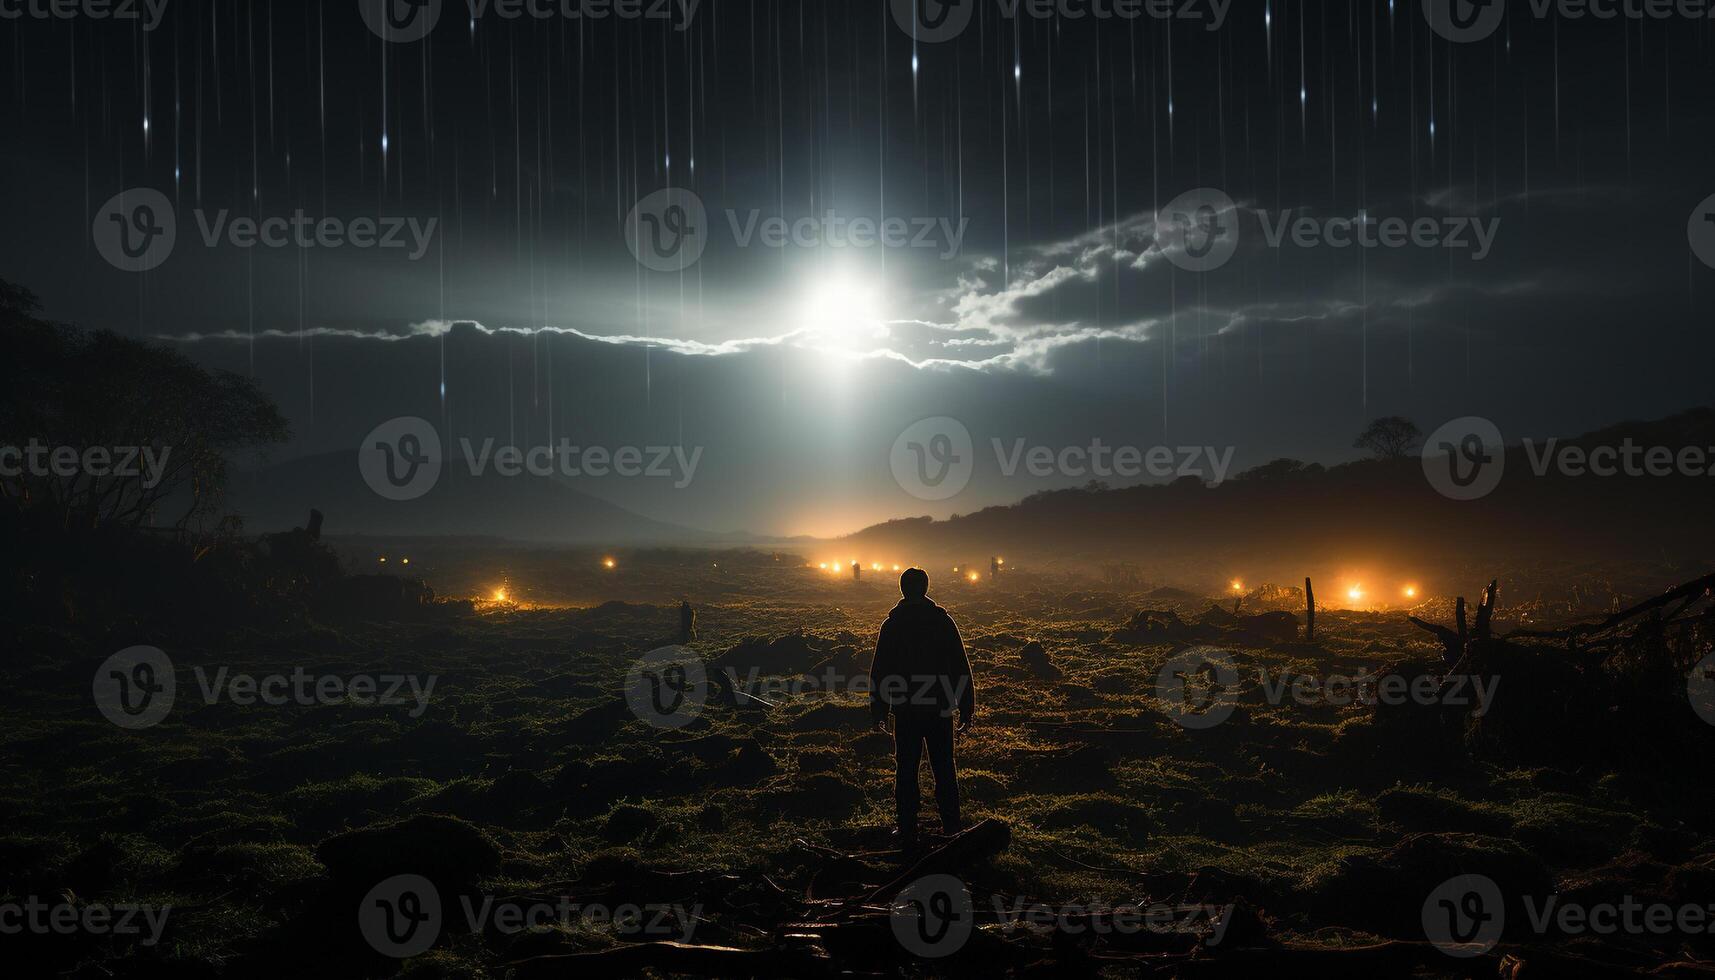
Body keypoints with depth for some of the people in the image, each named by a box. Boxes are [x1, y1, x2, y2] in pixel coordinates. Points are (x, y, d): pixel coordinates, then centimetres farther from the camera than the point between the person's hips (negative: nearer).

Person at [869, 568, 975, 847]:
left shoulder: (892, 625, -3)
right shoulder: (943, 622, -2)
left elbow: (879, 671, -2)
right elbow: (962, 668, -2)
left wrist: (879, 712, 4)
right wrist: (966, 710, 3)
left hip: (905, 711, -1)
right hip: (940, 709, 1)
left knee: (906, 771, 6)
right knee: (944, 770, 11)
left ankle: (908, 832, 7)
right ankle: (952, 828, 14)